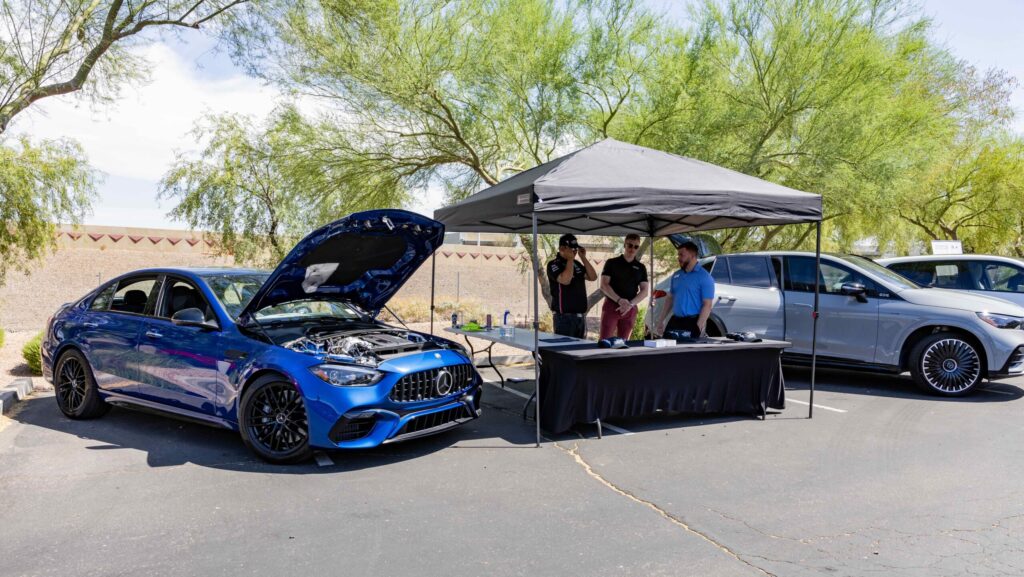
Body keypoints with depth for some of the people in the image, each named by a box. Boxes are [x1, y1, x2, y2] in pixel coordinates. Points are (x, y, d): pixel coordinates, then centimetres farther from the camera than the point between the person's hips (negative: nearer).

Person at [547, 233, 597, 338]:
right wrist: (570, 259, -14)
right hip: (564, 316, -7)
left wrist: (583, 258, 4)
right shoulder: (554, 265, -7)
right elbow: (565, 280, -23)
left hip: (581, 315, 7)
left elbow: (593, 277, 10)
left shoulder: (576, 264, 16)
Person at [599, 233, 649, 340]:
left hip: (630, 309, 3)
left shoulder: (641, 268, 12)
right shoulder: (611, 263, 4)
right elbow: (604, 285, -4)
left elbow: (644, 291, 7)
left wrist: (631, 304, -11)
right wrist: (619, 300, -18)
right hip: (611, 306, -3)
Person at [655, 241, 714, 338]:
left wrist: (698, 327, -19)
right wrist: (661, 321, 13)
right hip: (675, 321, 6)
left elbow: (707, 305, -12)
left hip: (692, 322, -6)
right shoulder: (676, 275, 11)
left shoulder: (704, 277, -8)